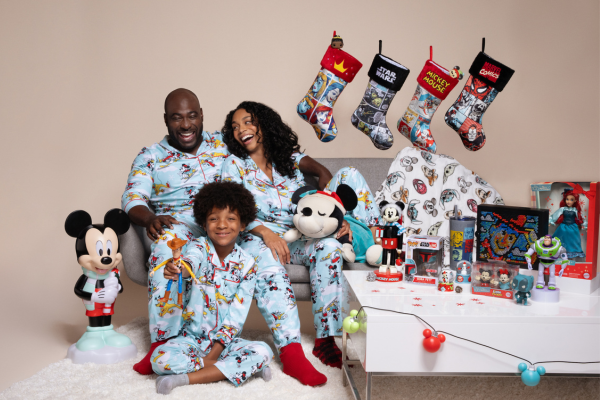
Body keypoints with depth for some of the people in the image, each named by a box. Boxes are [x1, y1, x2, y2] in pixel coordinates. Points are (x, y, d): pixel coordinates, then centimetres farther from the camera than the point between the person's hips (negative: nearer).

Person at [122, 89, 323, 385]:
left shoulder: (224, 144, 19)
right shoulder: (150, 157, 19)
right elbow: (132, 198, 5)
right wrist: (150, 218, -19)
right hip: (177, 223, 0)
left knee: (263, 247, -32)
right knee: (167, 241, -39)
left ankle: (291, 352, -35)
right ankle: (162, 344, -32)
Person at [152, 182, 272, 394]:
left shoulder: (246, 264, -2)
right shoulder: (198, 246, -6)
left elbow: (237, 316, -5)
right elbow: (190, 262, -33)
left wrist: (213, 354, -14)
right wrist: (178, 268, -59)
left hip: (224, 340, 2)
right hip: (190, 337, -2)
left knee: (263, 352, -24)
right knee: (161, 358, -30)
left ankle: (184, 378, -22)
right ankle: (232, 369, -16)